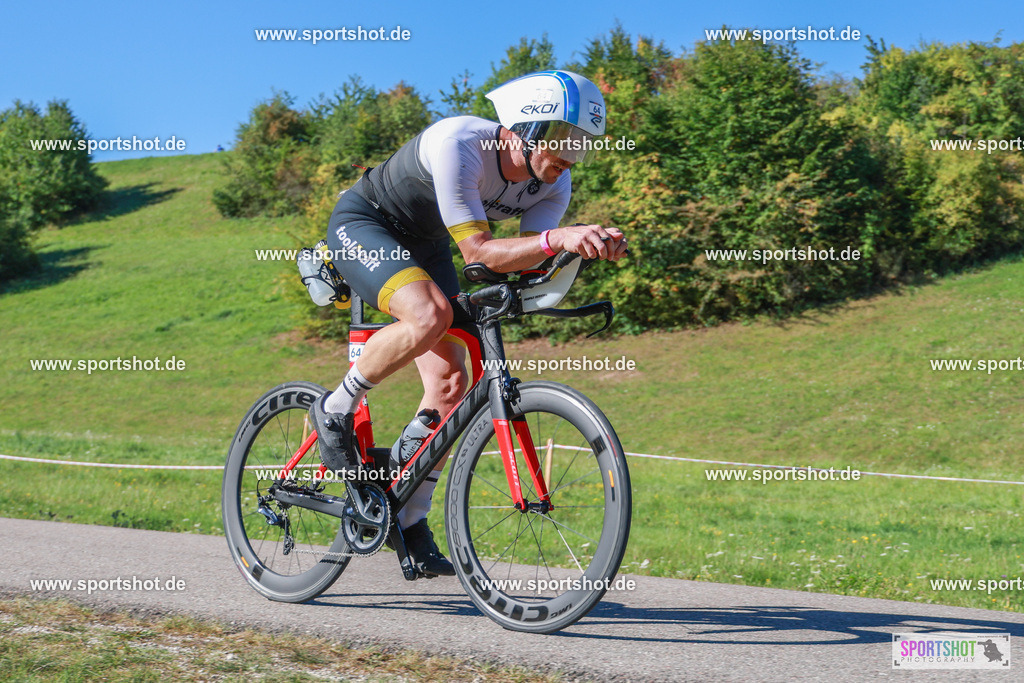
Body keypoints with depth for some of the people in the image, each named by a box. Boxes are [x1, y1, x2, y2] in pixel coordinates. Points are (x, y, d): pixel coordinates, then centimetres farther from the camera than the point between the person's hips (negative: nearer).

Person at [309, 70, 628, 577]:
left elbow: (523, 259, -24)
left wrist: (586, 245, -43)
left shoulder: (553, 185, -14)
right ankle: (334, 411, -10)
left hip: (425, 243, 7)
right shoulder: (457, 143, -34)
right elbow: (477, 250, -37)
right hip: (361, 223, -7)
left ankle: (410, 519, 8)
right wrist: (557, 238, -52)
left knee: (450, 382, -5)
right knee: (429, 315, -34)